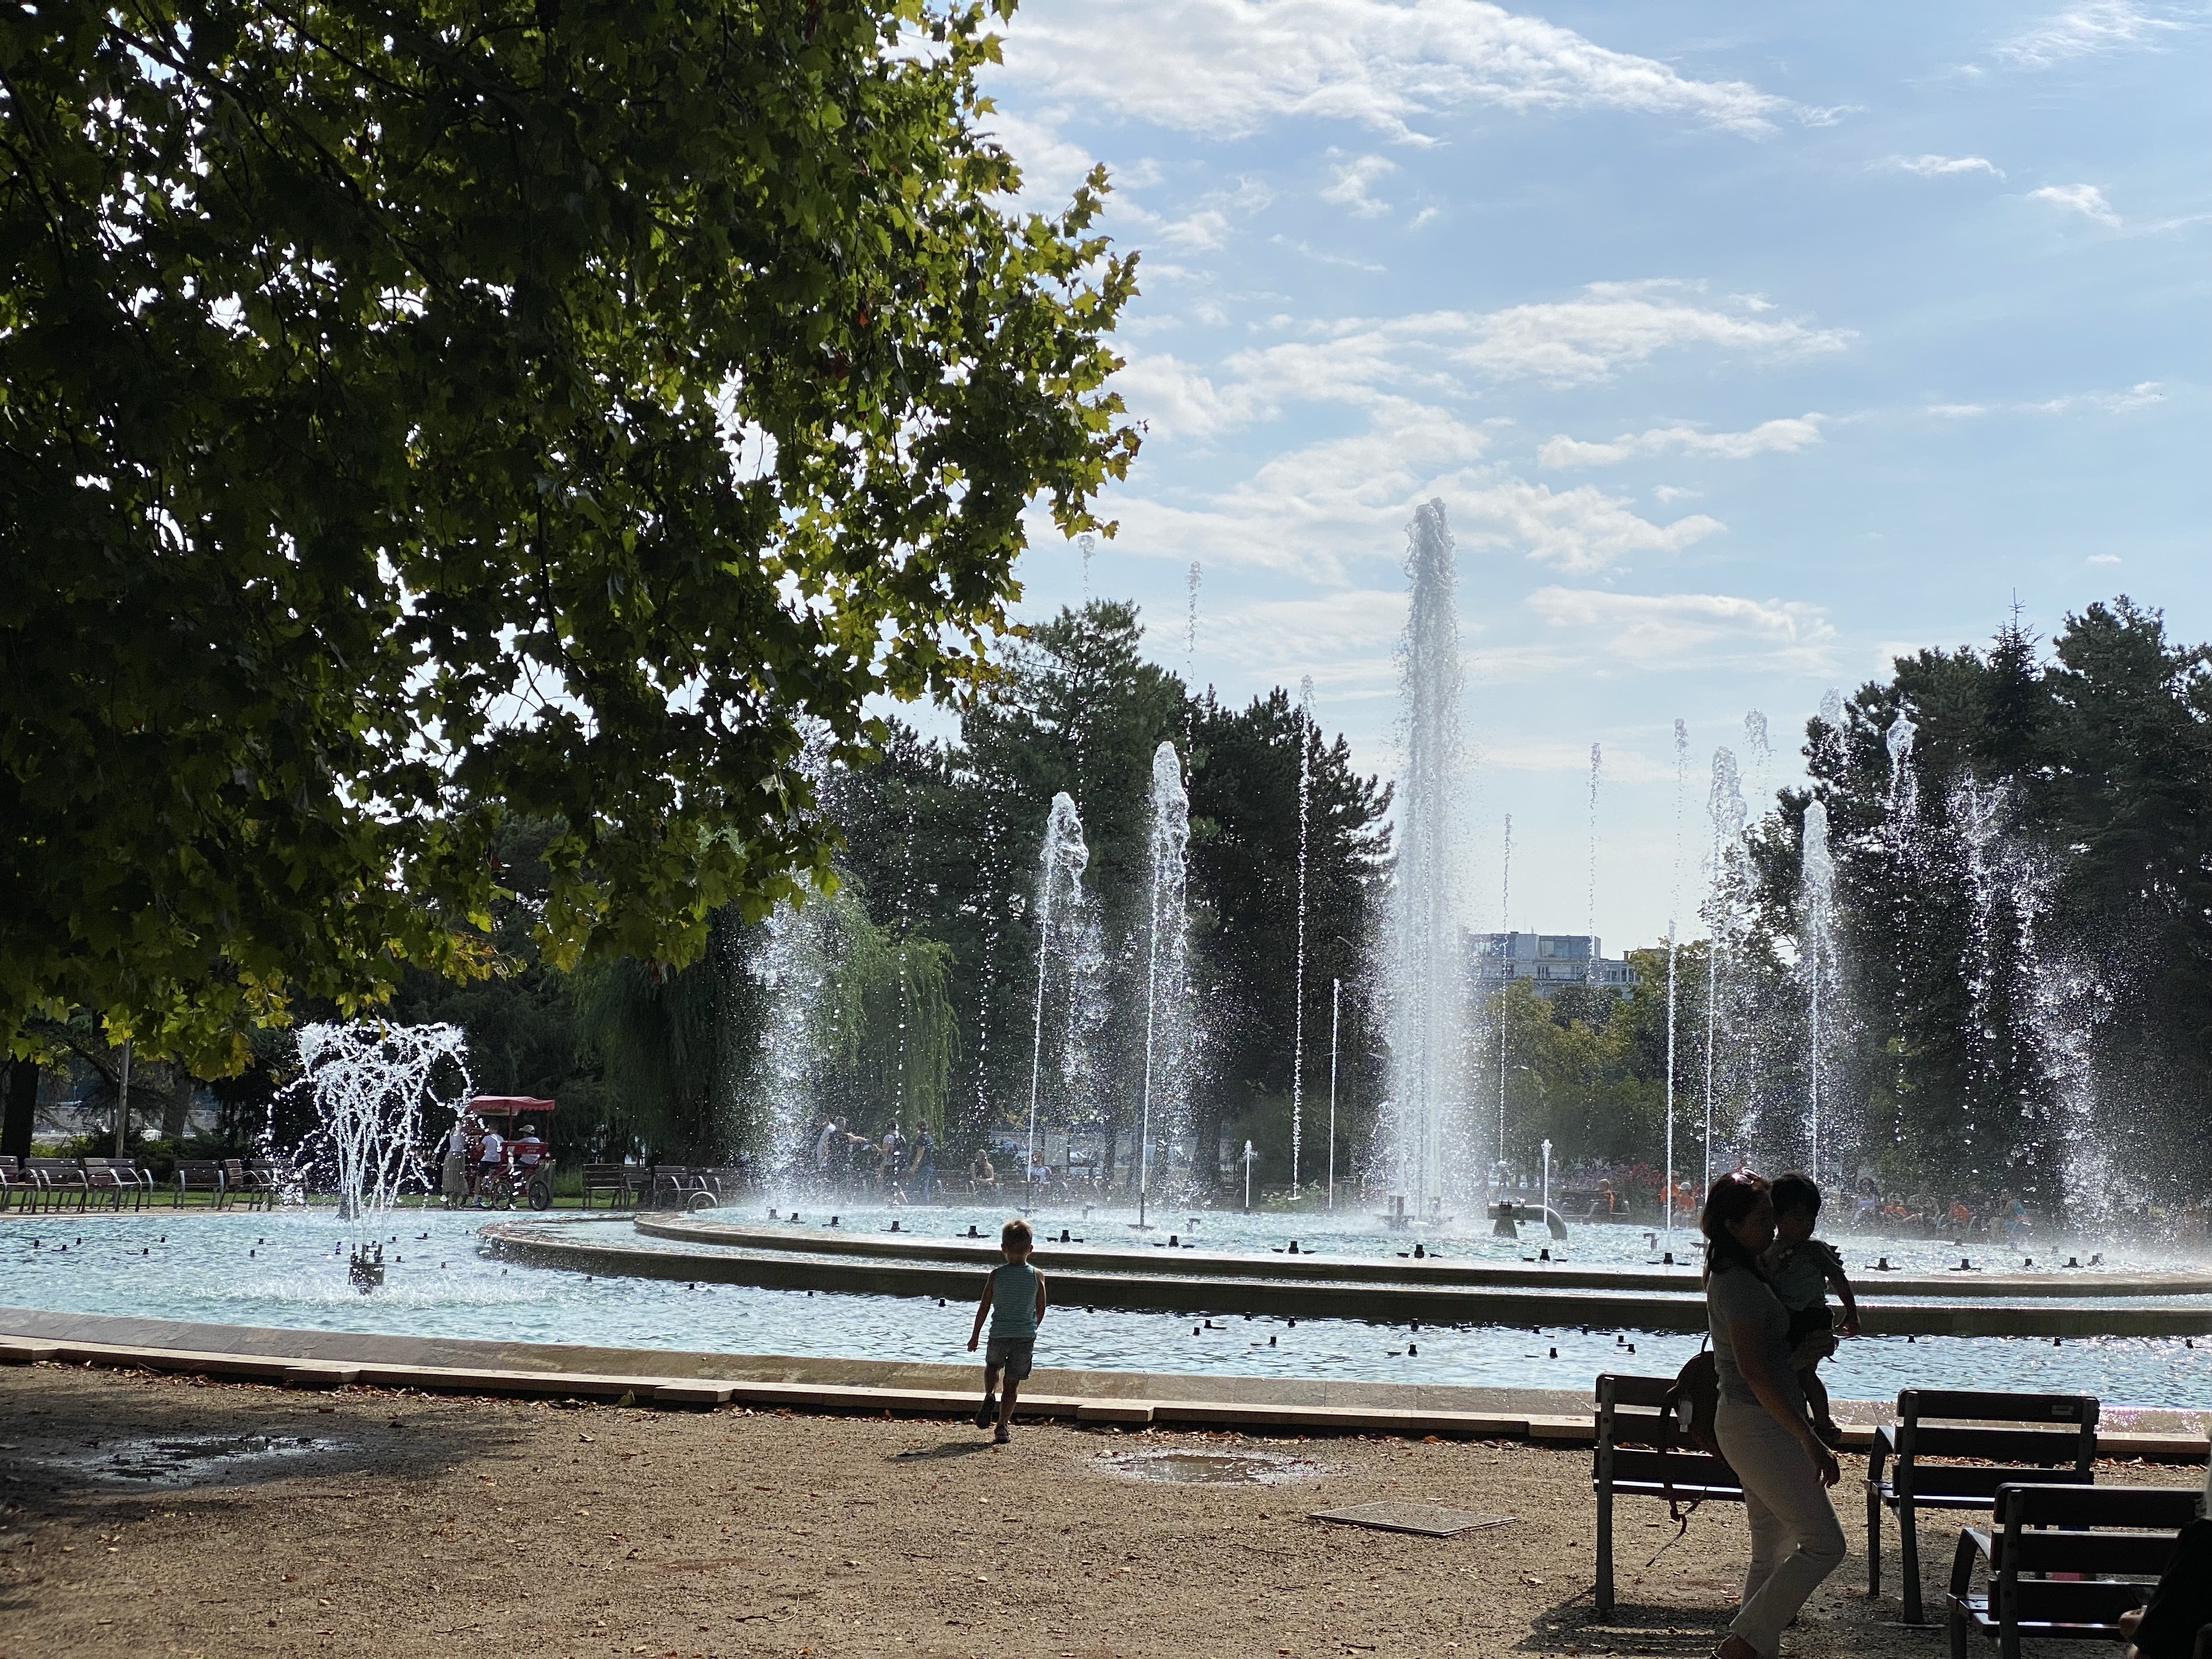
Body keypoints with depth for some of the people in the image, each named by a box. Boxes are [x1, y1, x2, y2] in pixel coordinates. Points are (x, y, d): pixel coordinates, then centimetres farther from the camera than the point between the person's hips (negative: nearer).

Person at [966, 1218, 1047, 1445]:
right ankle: (1003, 1425, 4)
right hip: (1026, 1336, 0)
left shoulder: (996, 1274, -6)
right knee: (1013, 1383, 7)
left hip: (999, 1334, 0)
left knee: (992, 1366, 28)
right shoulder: (1037, 1276, -4)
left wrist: (975, 1335, 8)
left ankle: (989, 1396, 4)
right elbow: (1041, 1310, 3)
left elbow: (984, 1307, -2)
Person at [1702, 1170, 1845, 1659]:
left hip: (1747, 1422, 10)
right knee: (1824, 1544, -7)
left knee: (1771, 1551, 14)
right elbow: (1754, 1372, -25)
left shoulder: (1729, 1275, 13)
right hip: (1760, 1423, -10)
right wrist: (1812, 1443, -26)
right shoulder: (1740, 1284, -19)